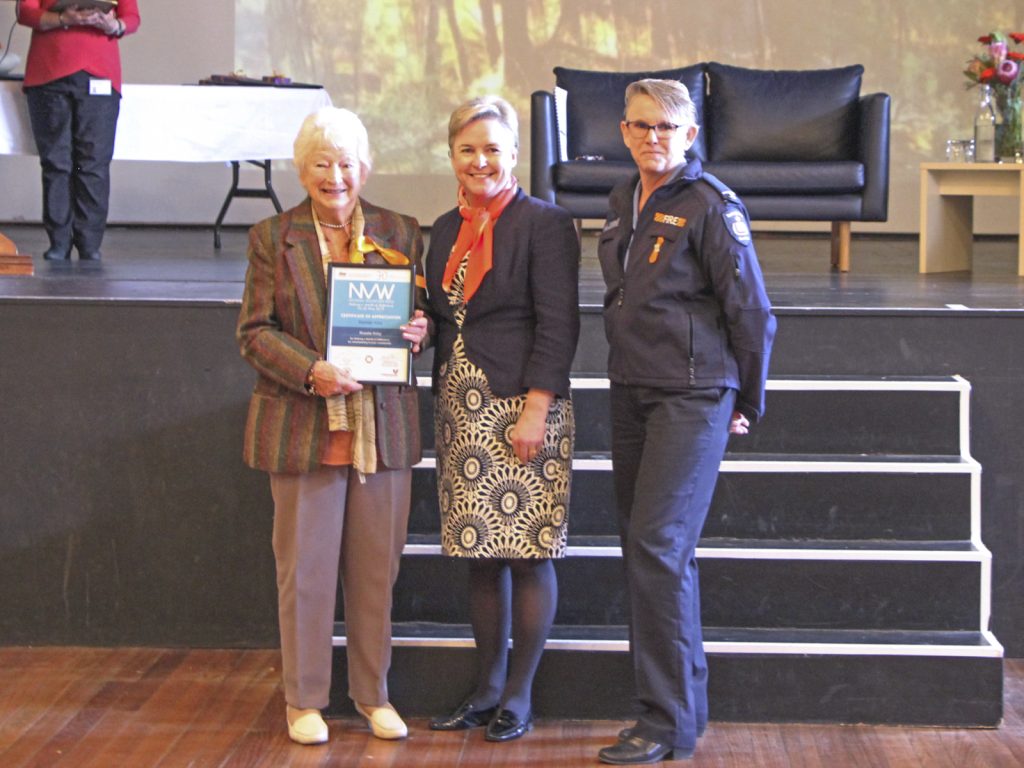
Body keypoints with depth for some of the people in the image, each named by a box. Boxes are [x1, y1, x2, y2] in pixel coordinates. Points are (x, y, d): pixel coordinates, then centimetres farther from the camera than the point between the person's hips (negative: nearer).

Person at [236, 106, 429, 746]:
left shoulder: (402, 234, 8)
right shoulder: (273, 237, 3)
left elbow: (425, 312, 13)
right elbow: (255, 331, -1)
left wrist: (421, 329, -11)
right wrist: (311, 371, -17)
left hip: (384, 425, 2)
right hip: (305, 429, -1)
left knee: (377, 568, 8)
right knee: (305, 568, 4)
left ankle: (374, 694, 22)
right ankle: (305, 699, 18)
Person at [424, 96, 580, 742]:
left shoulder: (545, 224, -6)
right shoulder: (447, 229, 15)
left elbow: (558, 326, -11)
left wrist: (535, 410, -17)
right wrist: (443, 408, 6)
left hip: (522, 410, -6)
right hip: (463, 411, 6)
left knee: (529, 555, -1)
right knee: (480, 555, 10)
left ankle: (519, 696, 10)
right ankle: (487, 689, 21)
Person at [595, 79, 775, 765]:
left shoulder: (712, 206, -10)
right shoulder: (625, 203, 12)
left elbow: (751, 309, -7)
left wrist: (748, 403, 0)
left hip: (692, 397, -8)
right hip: (632, 393, 8)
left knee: (657, 545, -12)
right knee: (652, 550, 10)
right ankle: (687, 702, 21)